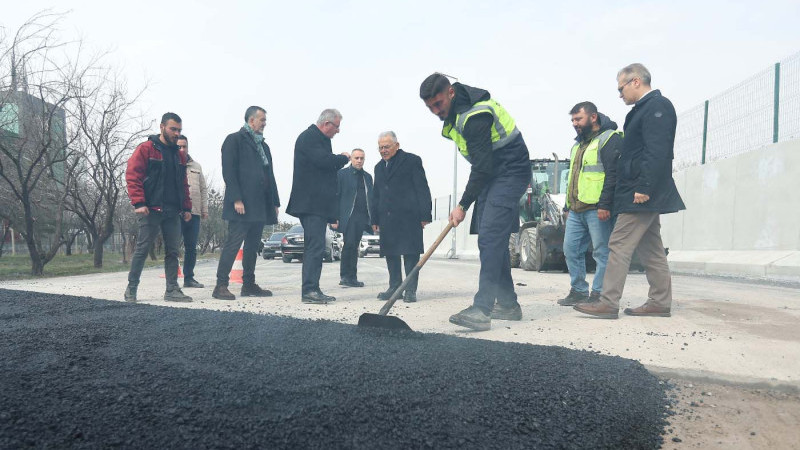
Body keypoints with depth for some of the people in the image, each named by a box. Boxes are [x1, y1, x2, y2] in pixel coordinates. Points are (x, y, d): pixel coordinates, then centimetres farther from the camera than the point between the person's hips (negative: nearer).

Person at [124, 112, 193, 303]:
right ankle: (131, 289, 9)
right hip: (151, 210, -6)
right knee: (142, 249, -1)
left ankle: (172, 290, 9)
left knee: (172, 251, 5)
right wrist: (138, 203, -15)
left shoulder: (179, 155, 18)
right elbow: (132, 176, -7)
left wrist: (187, 208, 13)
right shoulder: (146, 149, 0)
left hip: (173, 212, 6)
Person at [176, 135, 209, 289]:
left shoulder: (196, 166, 19)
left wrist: (204, 209, 12)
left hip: (194, 213, 5)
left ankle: (189, 278, 17)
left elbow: (203, 189, 20)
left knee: (191, 247, 9)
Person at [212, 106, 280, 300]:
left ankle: (249, 285, 16)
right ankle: (221, 286, -2)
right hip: (242, 204, -8)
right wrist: (236, 199, -18)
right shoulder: (234, 140, 0)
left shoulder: (263, 145, 23)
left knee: (253, 245, 9)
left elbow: (269, 175, 21)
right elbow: (228, 171, -10)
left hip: (260, 205, 8)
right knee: (233, 243, -7)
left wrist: (275, 202, 13)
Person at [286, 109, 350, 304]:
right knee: (316, 246, -14)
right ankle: (309, 290, -13)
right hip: (310, 203, -11)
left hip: (318, 204, 11)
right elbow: (323, 160, -23)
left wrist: (339, 160, 7)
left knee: (313, 247, 11)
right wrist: (343, 158, -7)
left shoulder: (320, 139, 22)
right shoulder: (308, 138, -9)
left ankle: (311, 290, 16)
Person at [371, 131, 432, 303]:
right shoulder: (379, 167, 21)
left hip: (408, 216, -6)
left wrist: (424, 215, -10)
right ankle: (394, 287, 16)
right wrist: (375, 219, 14)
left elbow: (422, 189, -3)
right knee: (390, 253, 7)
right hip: (386, 218, 6)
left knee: (410, 253, -4)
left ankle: (411, 290, 2)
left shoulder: (412, 160, 2)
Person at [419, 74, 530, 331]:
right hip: (490, 175, 10)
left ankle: (482, 310, -22)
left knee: (490, 236, -19)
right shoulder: (455, 111, 6)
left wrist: (463, 205, -20)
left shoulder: (475, 115, -25)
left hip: (510, 173, -10)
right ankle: (508, 305, 17)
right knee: (494, 239, 8)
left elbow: (483, 167, -26)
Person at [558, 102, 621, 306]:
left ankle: (598, 294, 2)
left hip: (597, 210, -9)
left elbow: (613, 174, -14)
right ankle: (578, 291, 18)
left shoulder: (609, 138, -4)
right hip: (576, 210, 9)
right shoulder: (578, 144, 24)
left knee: (602, 252, -3)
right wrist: (568, 207, 26)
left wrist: (605, 204, -21)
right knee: (571, 249, 8)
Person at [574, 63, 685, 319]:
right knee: (651, 249, 13)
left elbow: (656, 152, -21)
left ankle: (608, 304, -7)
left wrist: (643, 187, -25)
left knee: (619, 245, -10)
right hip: (645, 194, 10)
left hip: (640, 194, -10)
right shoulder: (647, 108, 21)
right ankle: (660, 303, 20)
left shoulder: (657, 106, -10)